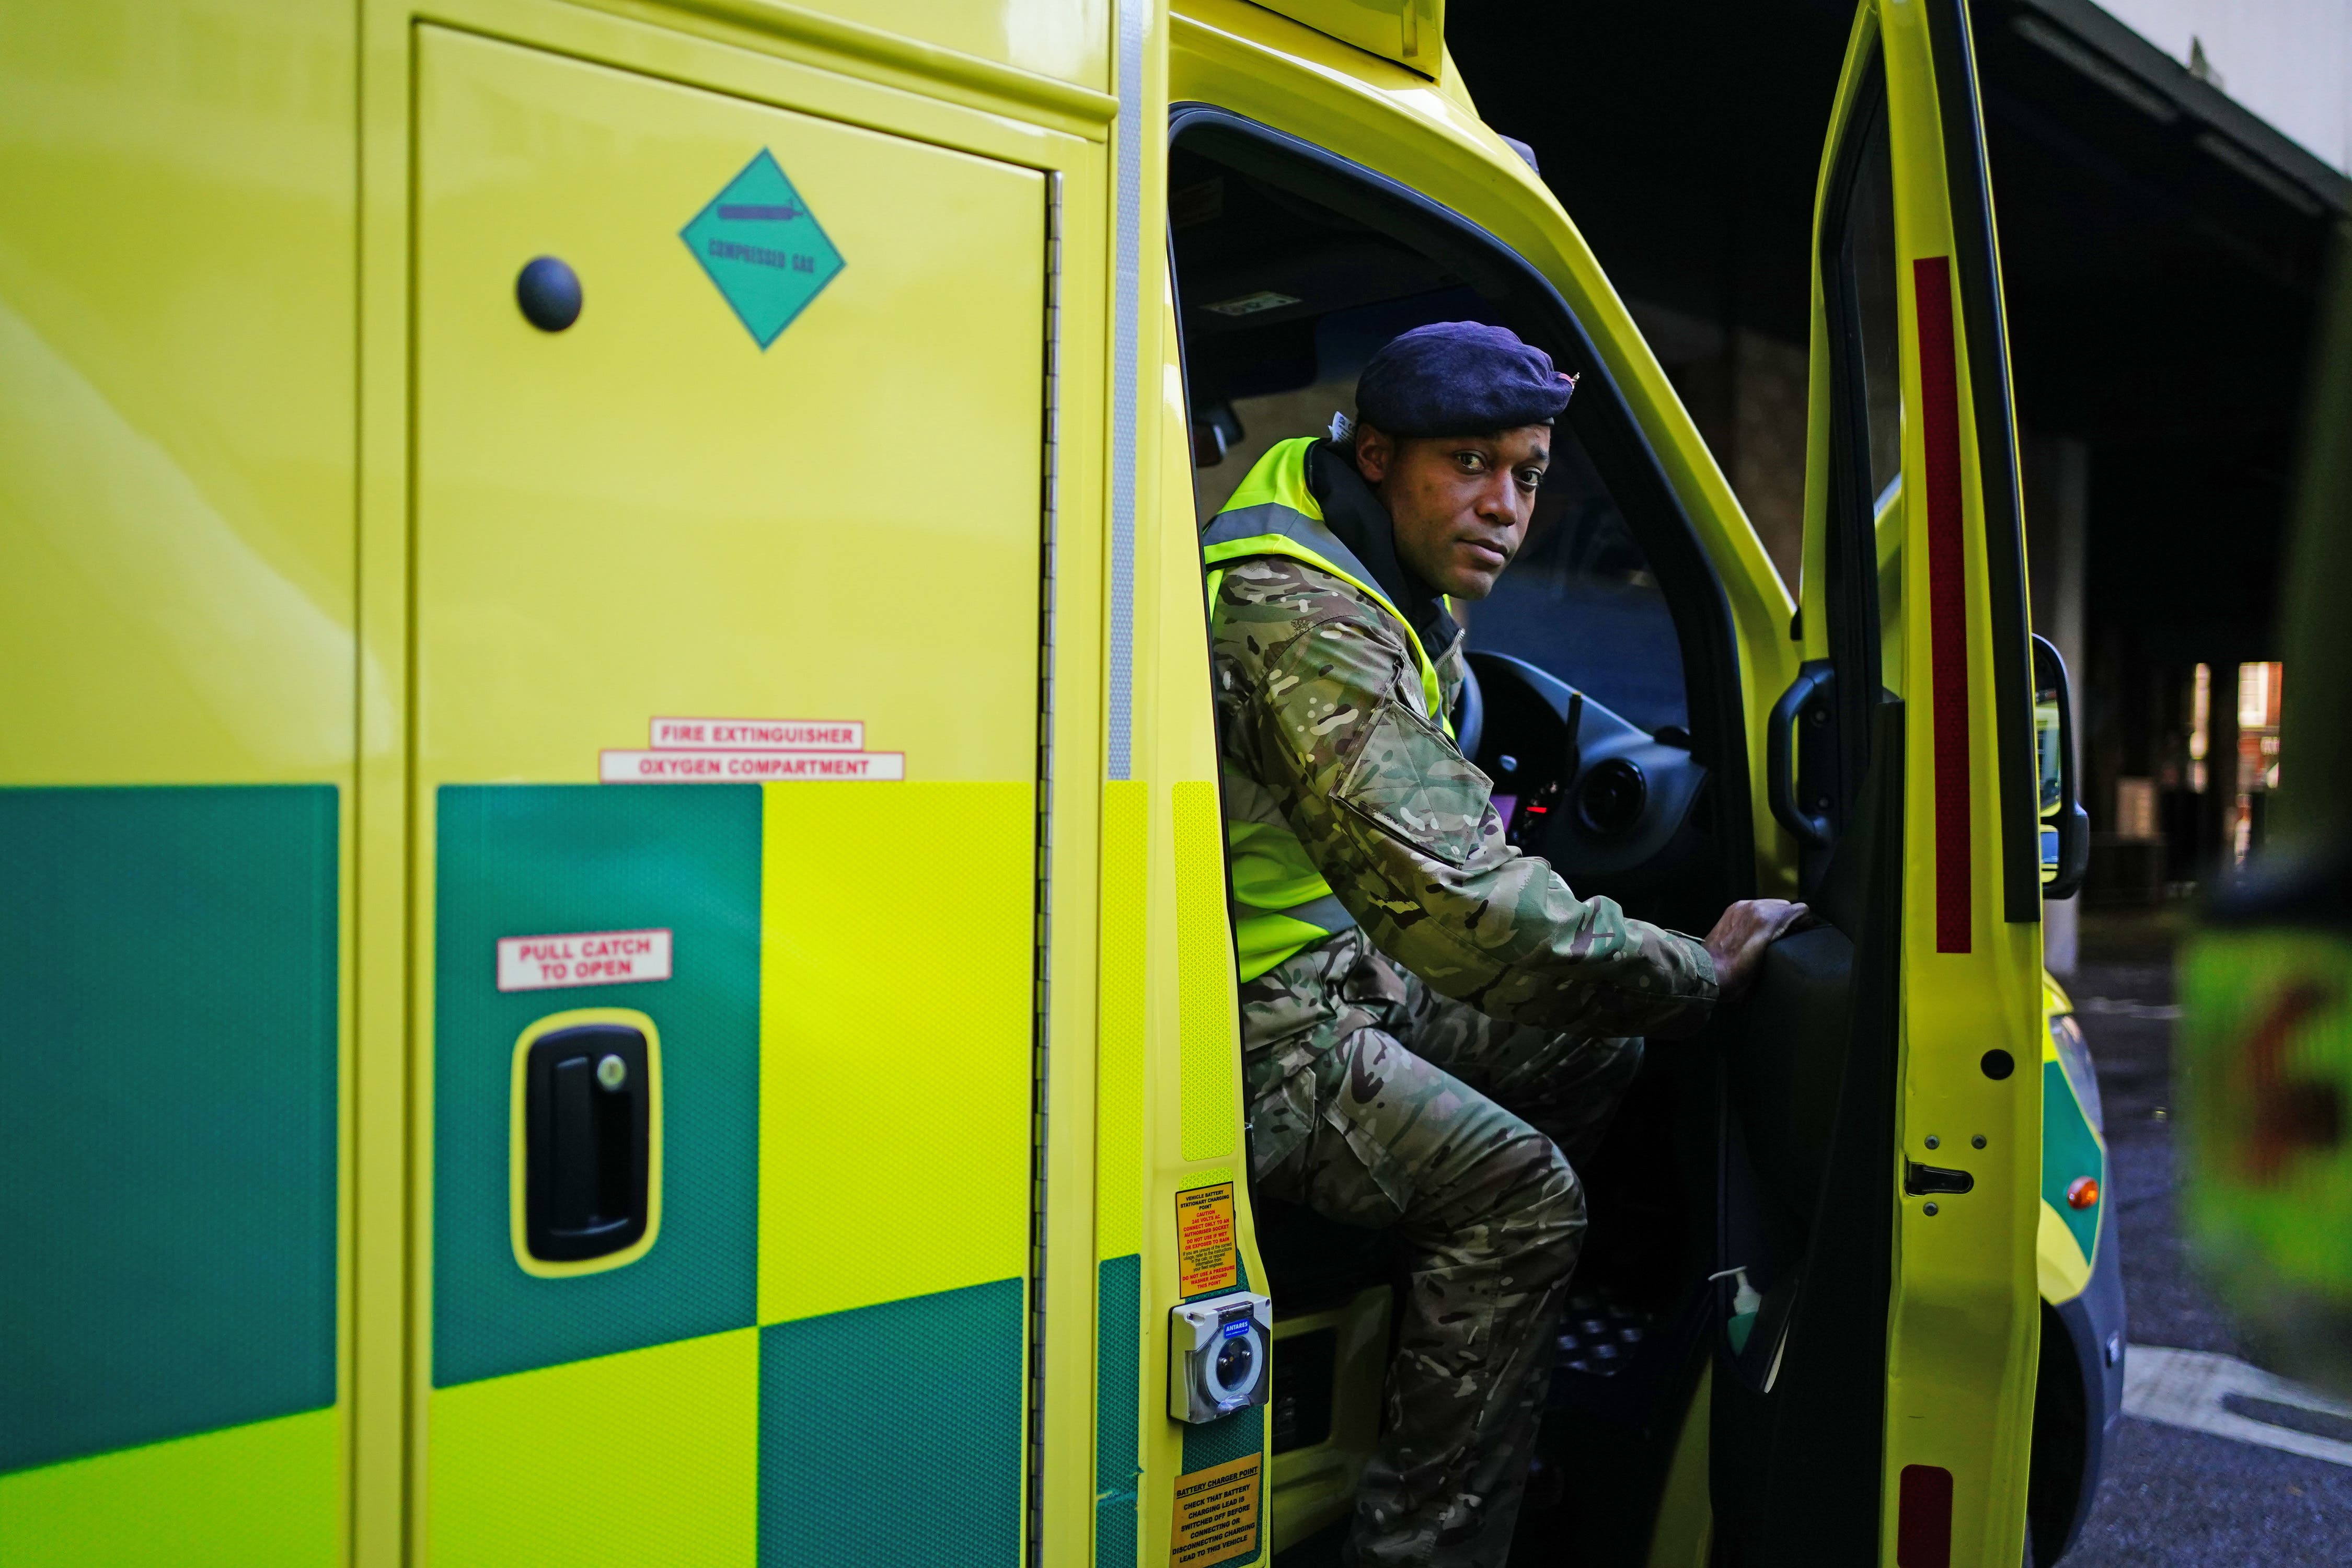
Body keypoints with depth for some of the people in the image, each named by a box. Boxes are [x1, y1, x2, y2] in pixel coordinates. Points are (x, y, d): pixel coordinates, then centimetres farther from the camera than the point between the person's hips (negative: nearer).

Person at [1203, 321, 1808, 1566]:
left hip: (1328, 963, 10)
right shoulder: (1301, 619, -27)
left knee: (1596, 1047, 15)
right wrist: (1700, 972, -24)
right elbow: (1454, 903, -34)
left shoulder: (1392, 593, 8)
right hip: (1233, 1022, -10)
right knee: (1513, 1187, -22)